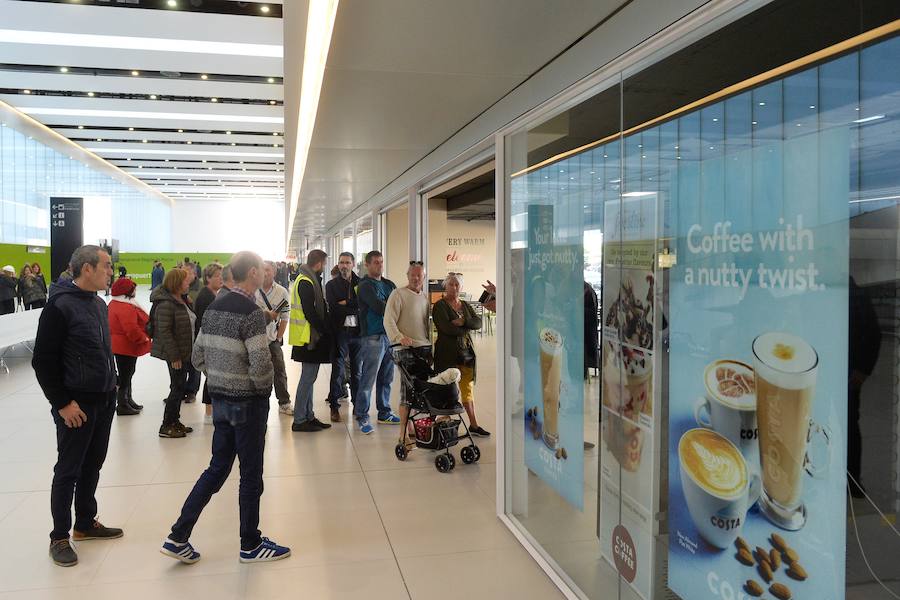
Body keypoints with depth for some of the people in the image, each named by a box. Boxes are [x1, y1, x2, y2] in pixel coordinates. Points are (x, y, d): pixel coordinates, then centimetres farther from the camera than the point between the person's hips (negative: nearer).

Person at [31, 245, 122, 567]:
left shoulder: (99, 304, 10)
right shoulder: (60, 306, -16)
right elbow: (43, 360, -16)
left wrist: (110, 388, 15)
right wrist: (62, 403, -16)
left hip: (105, 401, 8)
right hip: (77, 404, -8)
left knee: (92, 465, 17)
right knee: (68, 471, 4)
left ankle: (86, 523, 31)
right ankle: (59, 537, 17)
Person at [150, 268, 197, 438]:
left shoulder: (181, 300, 11)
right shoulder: (166, 304, -20)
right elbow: (164, 331, -23)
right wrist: (174, 356, -23)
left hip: (185, 352, 9)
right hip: (175, 354, -9)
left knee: (180, 386, 15)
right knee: (177, 387, -3)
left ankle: (175, 421, 26)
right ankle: (166, 426, 7)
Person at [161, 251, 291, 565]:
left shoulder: (213, 308, 6)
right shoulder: (251, 313, -19)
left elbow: (198, 356, 10)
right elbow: (261, 364, -25)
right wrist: (264, 386, -6)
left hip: (220, 398, 8)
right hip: (248, 401, -8)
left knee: (217, 468, 18)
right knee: (251, 474, 6)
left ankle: (178, 537, 19)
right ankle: (250, 545, 20)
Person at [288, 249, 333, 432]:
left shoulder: (308, 280, 17)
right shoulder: (306, 283, -16)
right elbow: (310, 313, -21)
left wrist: (324, 329, 13)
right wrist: (326, 331, -14)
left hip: (311, 337, 11)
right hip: (309, 337, -11)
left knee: (309, 377, 14)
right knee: (308, 377, -6)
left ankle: (308, 416, 21)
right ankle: (299, 420, 0)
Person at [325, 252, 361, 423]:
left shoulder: (361, 283, 9)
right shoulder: (331, 285, 6)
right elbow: (333, 307, -6)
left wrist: (345, 303, -11)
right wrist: (353, 307, -8)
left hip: (358, 331, 2)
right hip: (340, 331, -1)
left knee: (357, 370, 9)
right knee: (338, 370, -2)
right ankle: (334, 406, 6)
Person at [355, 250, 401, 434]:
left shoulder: (389, 284, 18)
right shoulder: (365, 285, -5)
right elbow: (379, 307, -17)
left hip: (389, 335, 7)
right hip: (372, 337, -7)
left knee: (386, 377, 14)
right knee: (368, 378, -5)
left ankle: (384, 412, 25)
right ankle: (362, 417, 3)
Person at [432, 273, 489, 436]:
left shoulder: (465, 305, 16)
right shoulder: (440, 306, -3)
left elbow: (478, 323, 2)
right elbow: (446, 328, -17)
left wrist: (464, 321, -15)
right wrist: (466, 329, -6)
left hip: (466, 352, 6)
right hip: (447, 353, -6)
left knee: (468, 389, 10)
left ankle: (473, 425, 15)